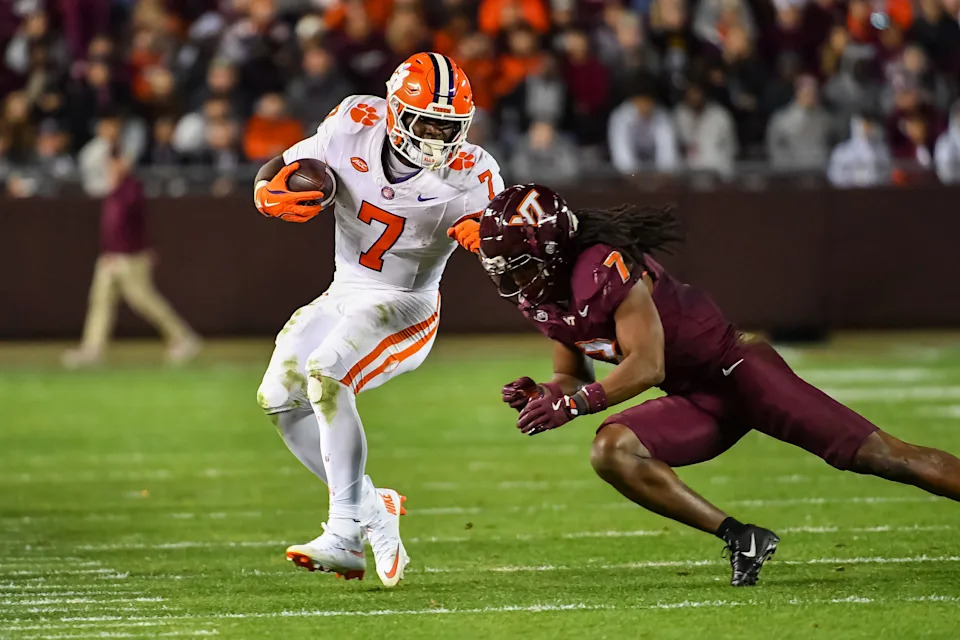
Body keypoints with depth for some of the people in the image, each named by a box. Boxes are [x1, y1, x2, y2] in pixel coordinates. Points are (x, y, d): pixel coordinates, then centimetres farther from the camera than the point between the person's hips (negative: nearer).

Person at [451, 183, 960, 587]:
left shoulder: (607, 268, -24)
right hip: (700, 402, 8)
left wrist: (573, 403, -27)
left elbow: (647, 366, -25)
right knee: (611, 453, -16)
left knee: (877, 455, -12)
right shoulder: (540, 299, 4)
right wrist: (542, 394, -6)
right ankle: (739, 538, -14)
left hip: (735, 368, -8)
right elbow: (574, 377, 15)